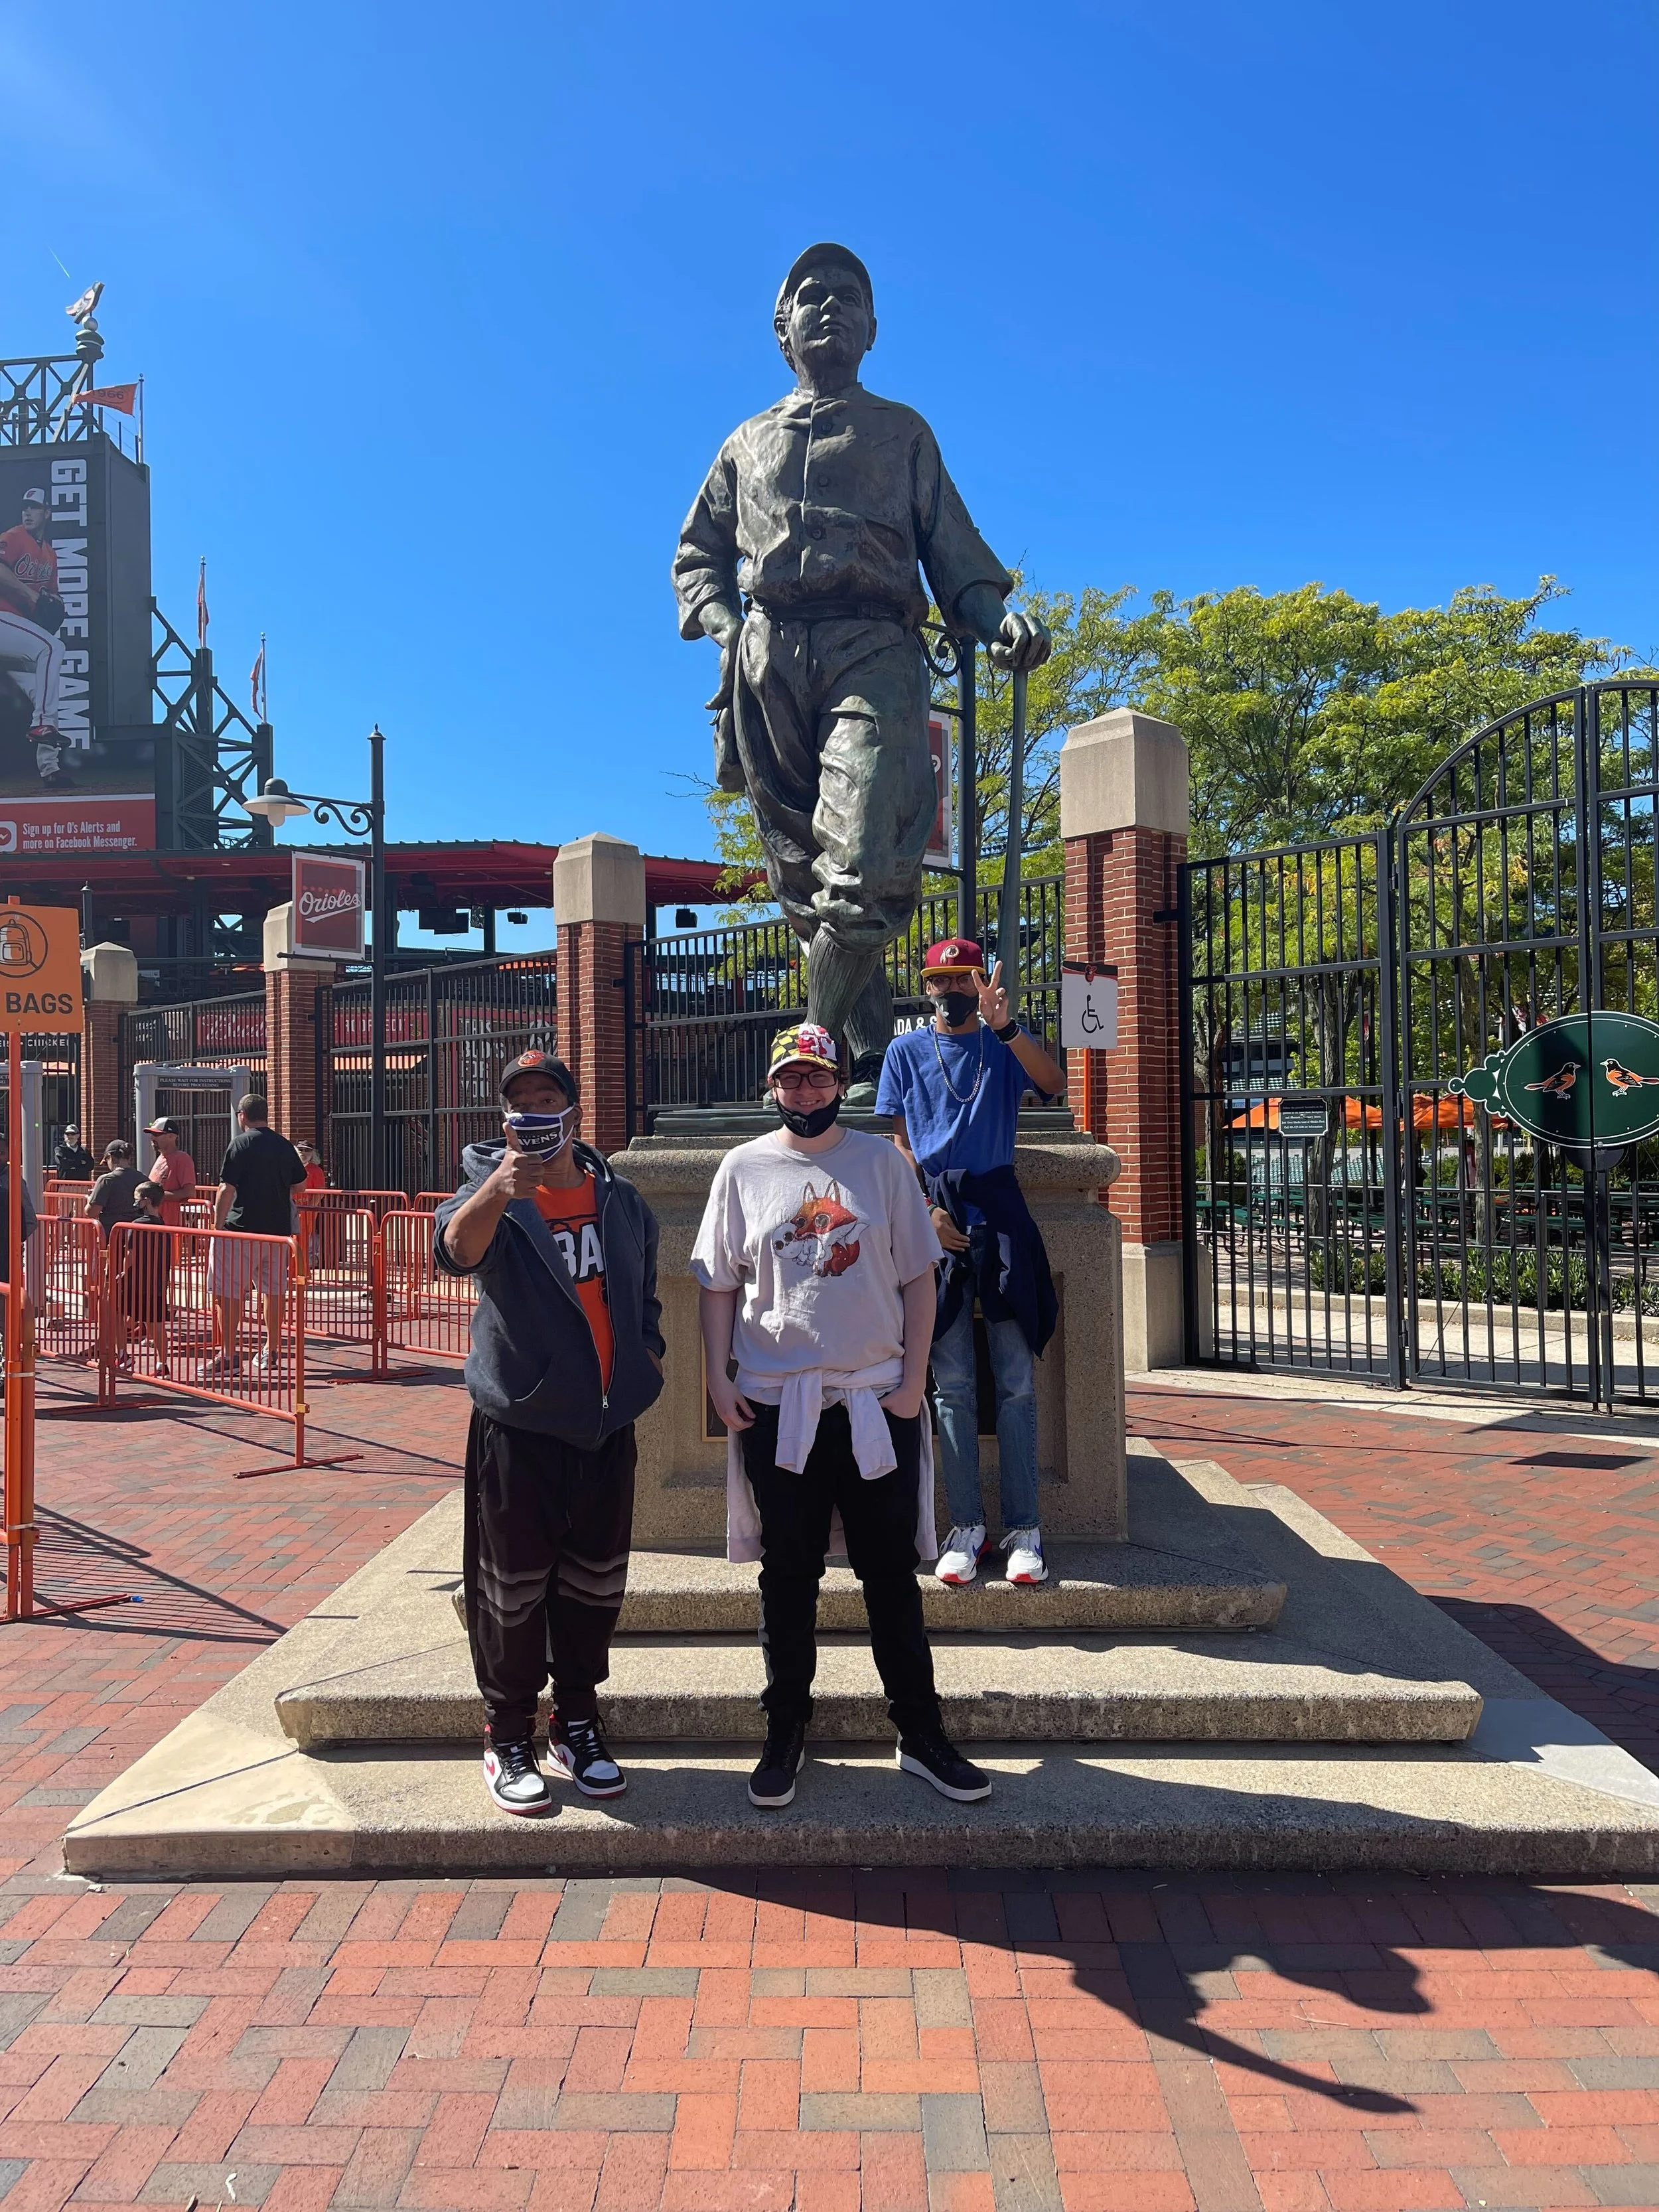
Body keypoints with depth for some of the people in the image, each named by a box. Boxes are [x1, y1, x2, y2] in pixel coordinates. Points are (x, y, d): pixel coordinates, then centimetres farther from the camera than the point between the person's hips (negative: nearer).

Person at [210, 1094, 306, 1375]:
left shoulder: (240, 1143, -8)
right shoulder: (285, 1146, 8)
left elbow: (227, 1189, -12)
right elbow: (299, 1185, 17)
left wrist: (218, 1224, -5)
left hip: (241, 1228, -5)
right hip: (279, 1230, 5)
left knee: (229, 1293, 1)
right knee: (274, 1291, 12)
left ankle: (228, 1355, -1)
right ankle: (272, 1354, 18)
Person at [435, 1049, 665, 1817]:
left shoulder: (622, 1201, 8)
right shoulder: (492, 1191, -6)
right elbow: (455, 1249, -31)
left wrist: (646, 1363, 7)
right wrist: (498, 1190, -49)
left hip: (607, 1428, 4)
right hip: (517, 1427, -4)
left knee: (594, 1586, 13)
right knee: (513, 1591, 5)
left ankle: (578, 1725, 30)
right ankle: (508, 1739, 22)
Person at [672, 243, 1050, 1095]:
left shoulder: (902, 433, 24)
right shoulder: (748, 442, 29)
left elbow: (952, 552, 15)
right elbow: (697, 555, 28)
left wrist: (997, 618, -6)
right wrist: (721, 625, 7)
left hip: (873, 651, -2)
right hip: (769, 660, 3)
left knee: (868, 870, -23)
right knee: (804, 879, -4)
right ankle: (870, 1058, 2)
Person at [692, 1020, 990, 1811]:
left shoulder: (881, 1162, 3)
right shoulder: (744, 1167, 3)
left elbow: (917, 1276, 3)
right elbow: (717, 1284, 6)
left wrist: (913, 1380, -3)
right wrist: (719, 1379, -2)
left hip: (877, 1399, 0)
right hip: (774, 1403, 0)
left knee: (893, 1574, 8)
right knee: (787, 1576, 10)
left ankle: (922, 1734, 20)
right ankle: (785, 1735, 24)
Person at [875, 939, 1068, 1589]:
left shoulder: (1005, 1046, 9)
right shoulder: (906, 1051, 12)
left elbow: (1055, 1083, -11)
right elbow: (900, 1141, 7)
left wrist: (1004, 1026, -24)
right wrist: (926, 1211, -6)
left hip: (999, 1209, -1)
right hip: (934, 1214, 1)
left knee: (1016, 1382, 0)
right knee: (952, 1383, 4)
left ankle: (1024, 1529, 6)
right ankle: (966, 1526, 10)